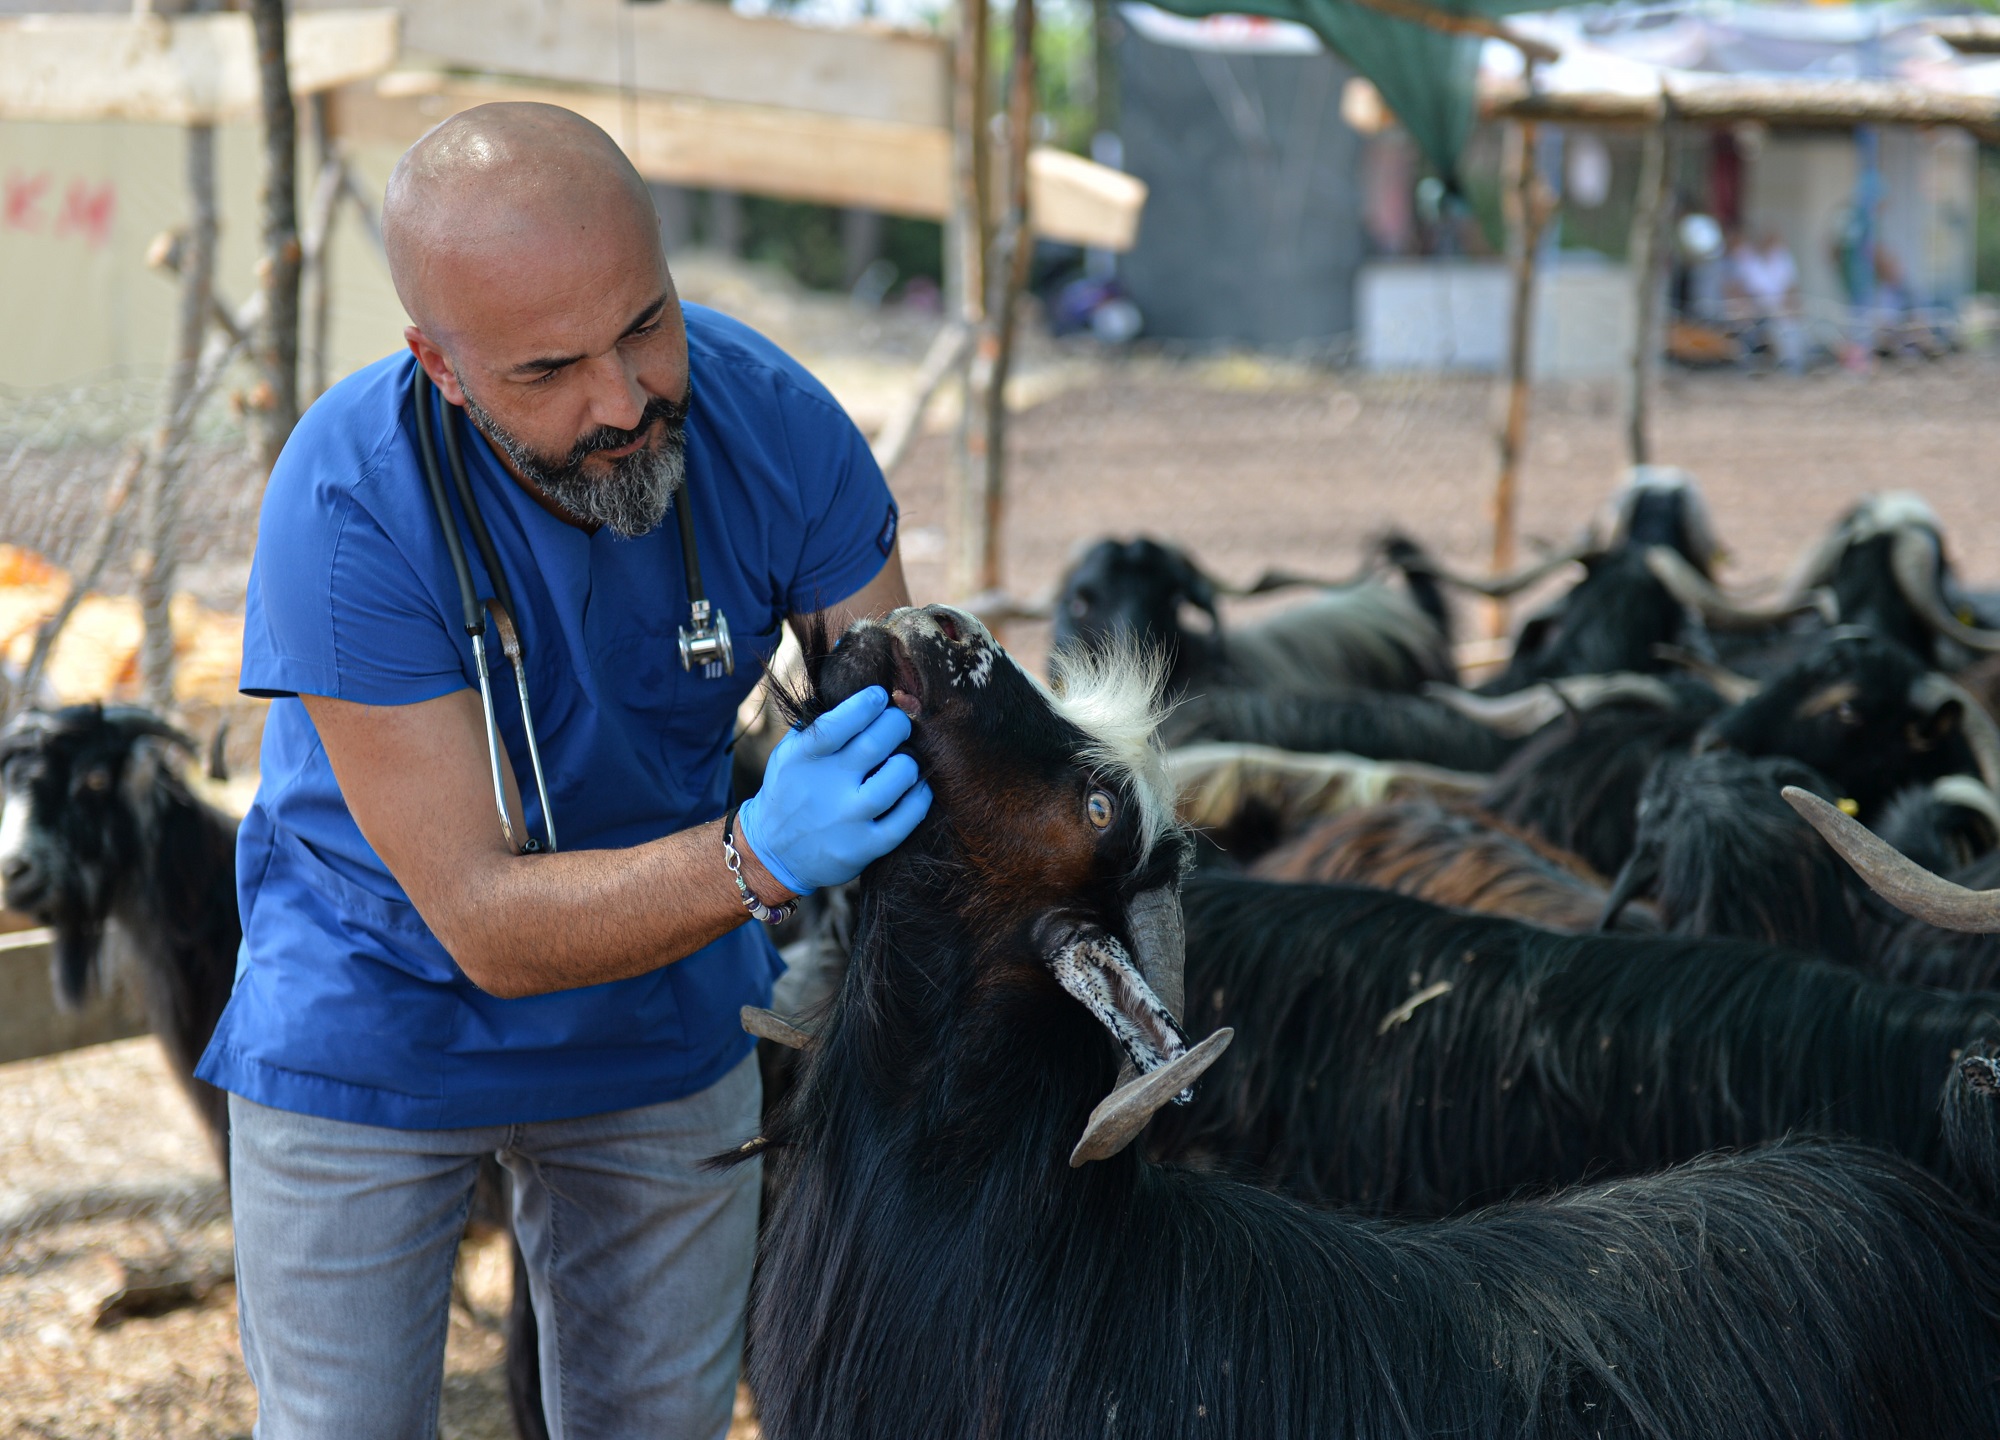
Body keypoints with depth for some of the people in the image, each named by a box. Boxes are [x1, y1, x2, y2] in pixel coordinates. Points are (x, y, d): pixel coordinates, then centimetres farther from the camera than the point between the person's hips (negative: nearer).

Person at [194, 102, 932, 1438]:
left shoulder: (770, 419, -22)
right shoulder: (346, 510, -33)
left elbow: (908, 734, -15)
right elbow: (486, 923, -33)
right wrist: (759, 859, -48)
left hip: (667, 1016, 3)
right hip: (379, 1015, -3)